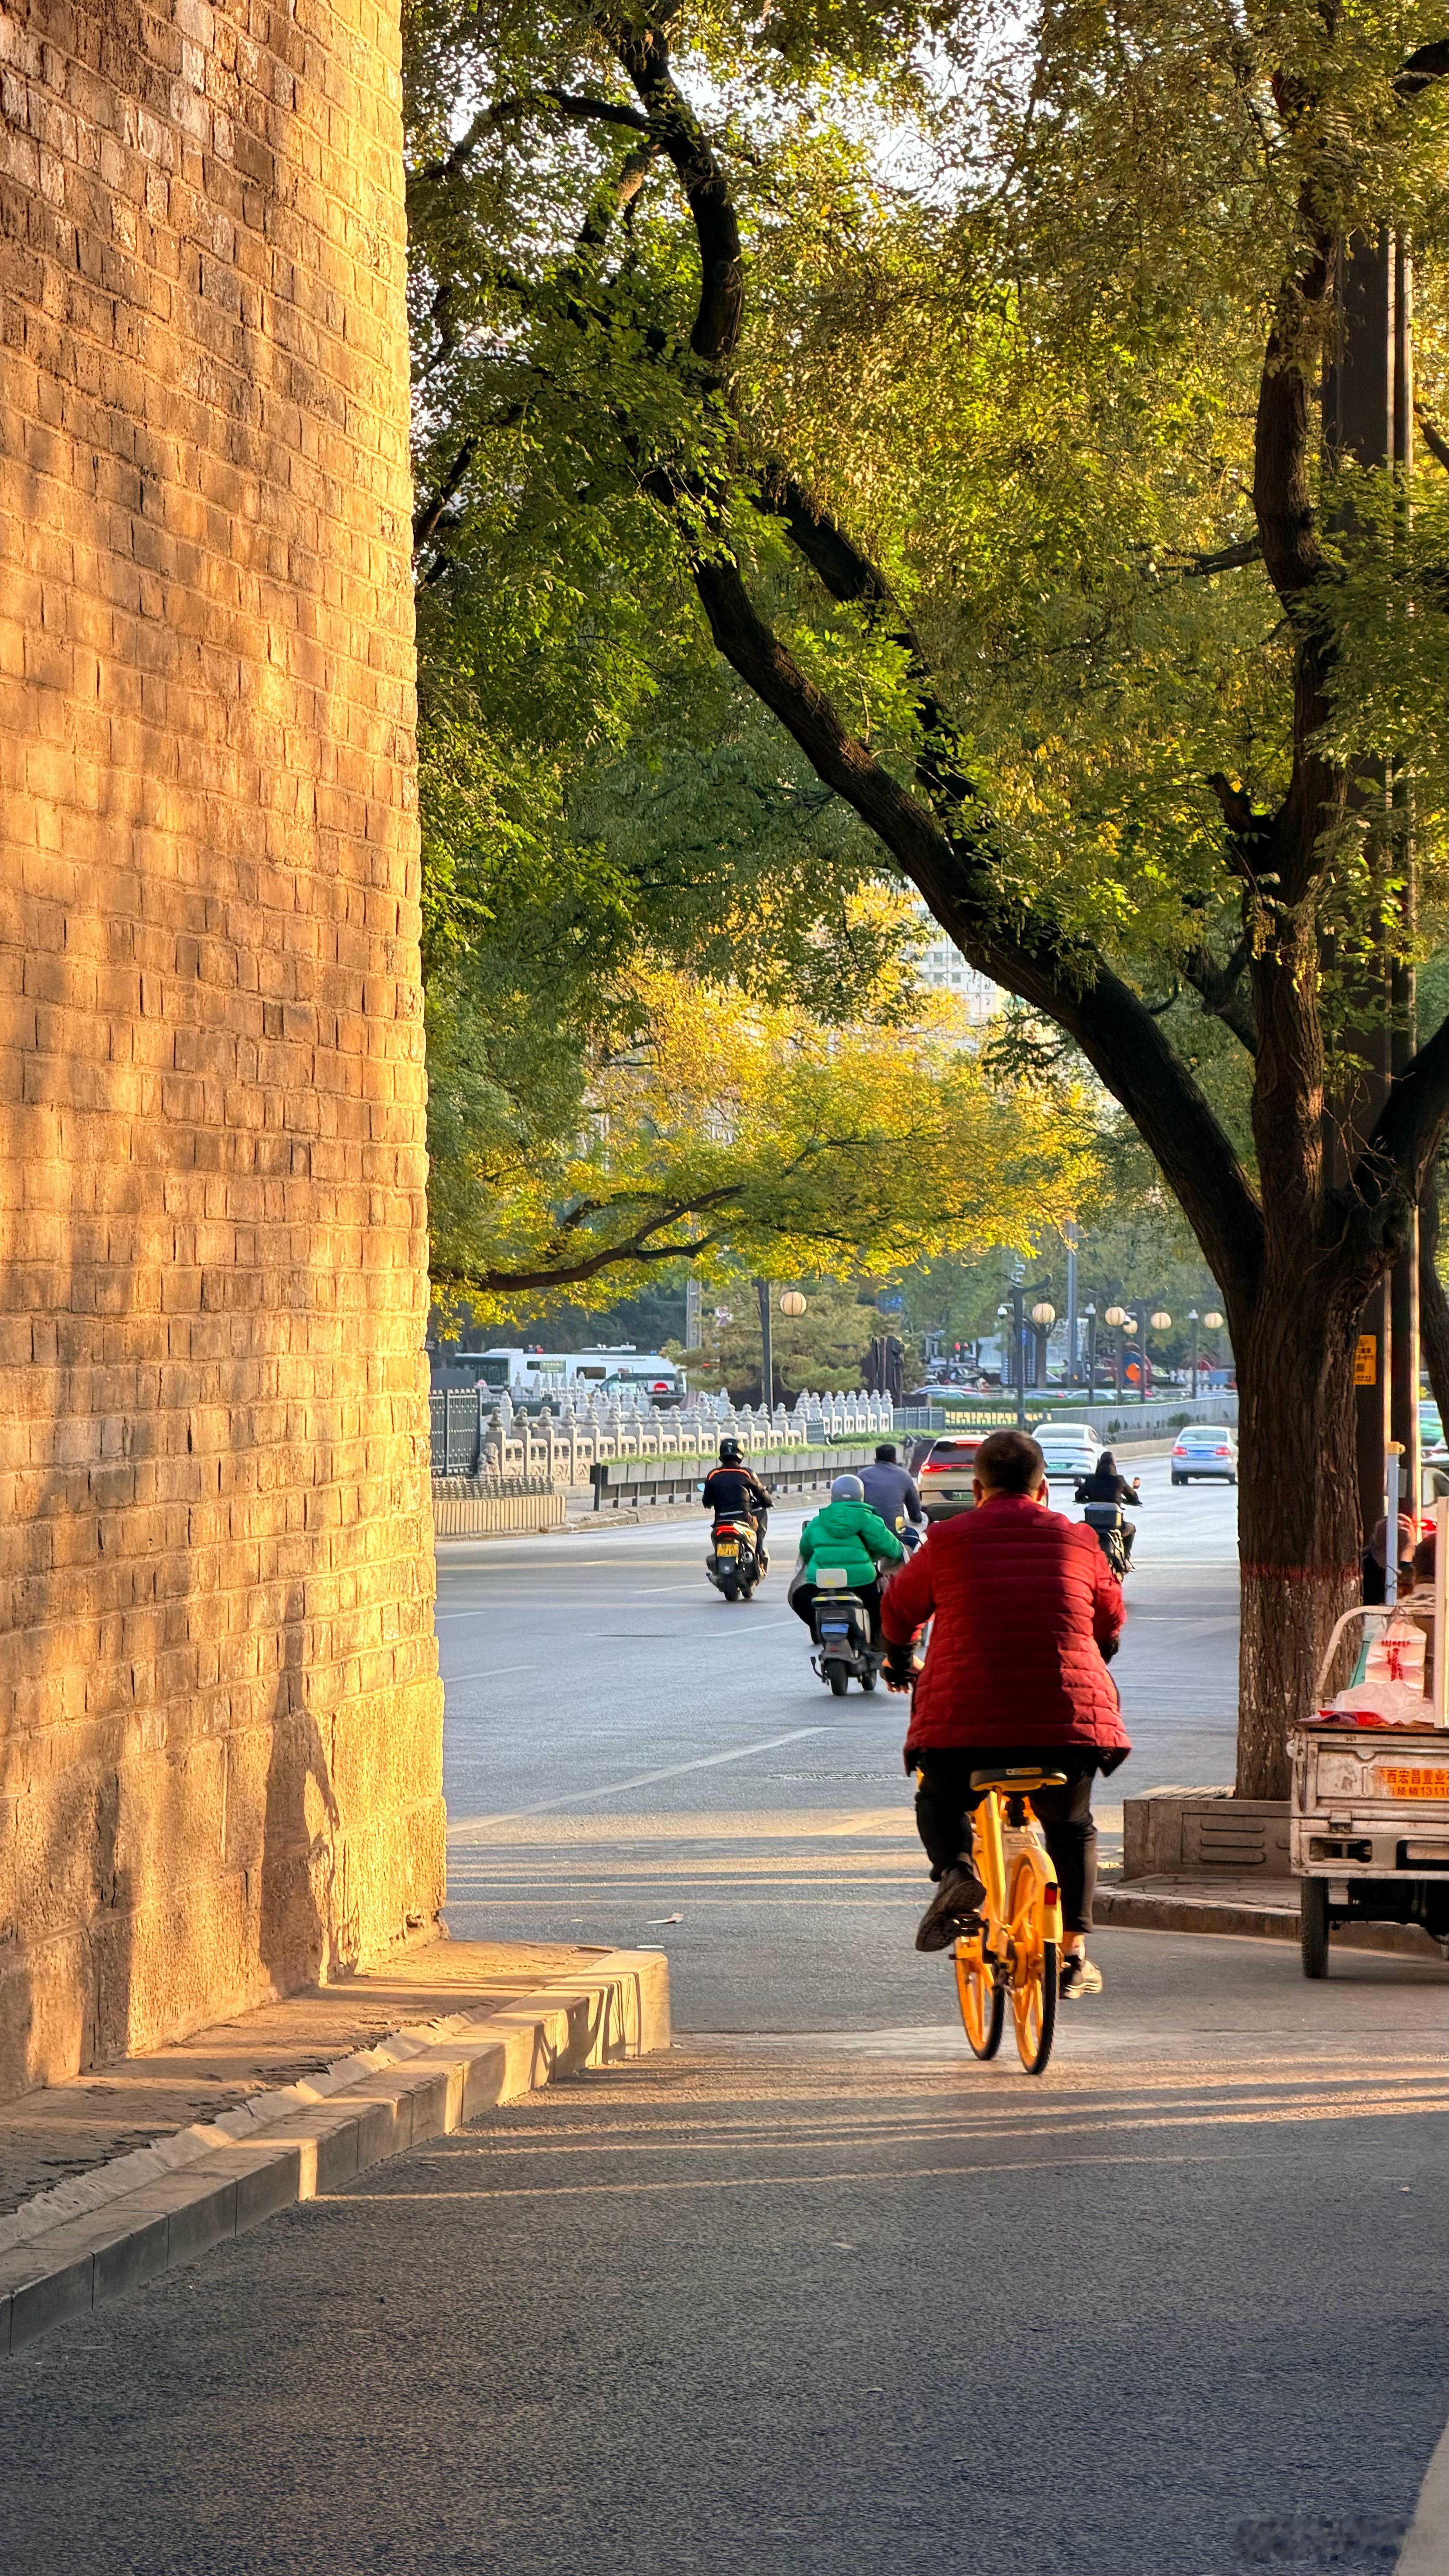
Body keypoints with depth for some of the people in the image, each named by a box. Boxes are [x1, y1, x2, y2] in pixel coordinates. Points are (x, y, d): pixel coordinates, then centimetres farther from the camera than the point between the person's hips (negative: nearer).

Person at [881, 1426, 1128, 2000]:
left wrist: (901, 1664, 40)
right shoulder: (1077, 1541, 9)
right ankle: (1073, 1953, 18)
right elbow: (1111, 1623, 23)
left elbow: (898, 1610, 18)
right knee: (1072, 1827, 25)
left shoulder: (949, 1540, 4)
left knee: (939, 1802, 26)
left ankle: (956, 1868, -5)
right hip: (1067, 1716, 1)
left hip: (965, 1715, -1)